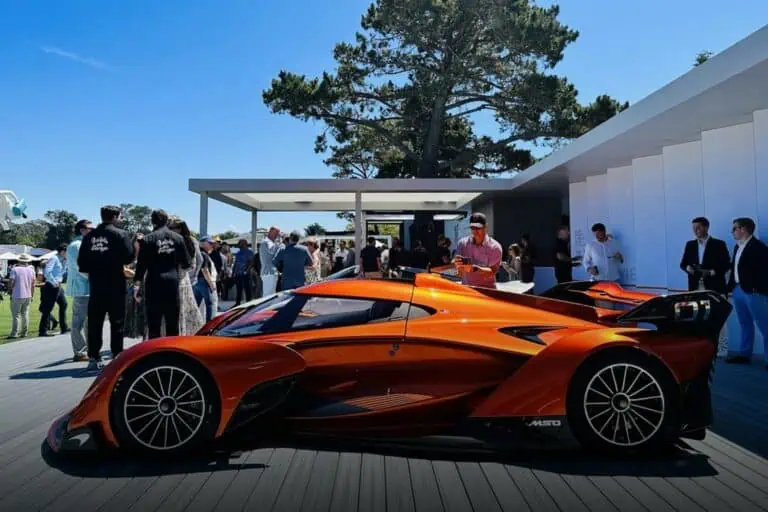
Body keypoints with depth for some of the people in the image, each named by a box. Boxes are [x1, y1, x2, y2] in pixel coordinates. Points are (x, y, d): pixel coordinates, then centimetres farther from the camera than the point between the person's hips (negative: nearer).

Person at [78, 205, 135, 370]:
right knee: (117, 322, 3)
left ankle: (93, 358, 11)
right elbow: (129, 258, -12)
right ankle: (117, 356, 3)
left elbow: (81, 262, 7)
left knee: (94, 322, 9)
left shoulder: (89, 236, 8)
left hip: (95, 285, 4)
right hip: (115, 285, -4)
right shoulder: (120, 234, -6)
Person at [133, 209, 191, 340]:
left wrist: (137, 282, 4)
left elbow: (142, 263, -4)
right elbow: (187, 263, 5)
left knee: (154, 323, 3)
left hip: (155, 283, -2)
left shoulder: (148, 239, -3)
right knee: (172, 323, 11)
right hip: (173, 283, 2)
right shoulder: (178, 238, 2)